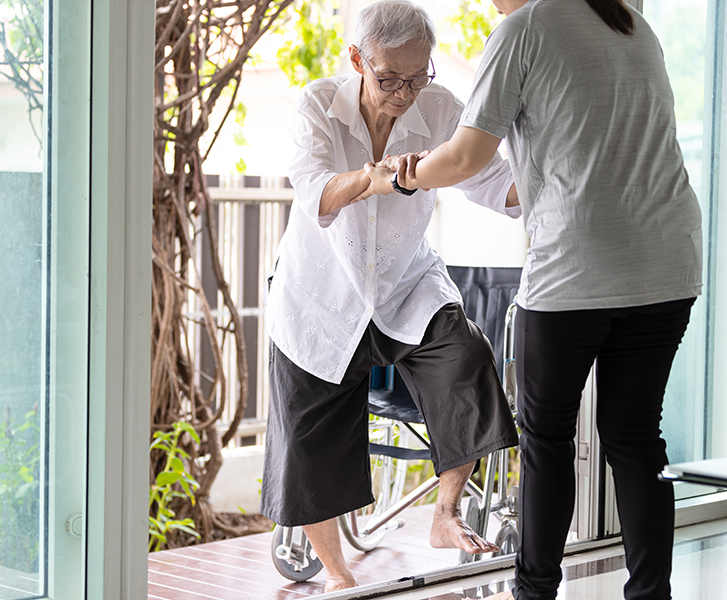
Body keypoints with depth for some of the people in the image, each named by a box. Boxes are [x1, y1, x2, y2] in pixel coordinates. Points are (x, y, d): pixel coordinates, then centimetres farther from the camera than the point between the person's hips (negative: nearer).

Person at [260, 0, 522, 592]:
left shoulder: (439, 110, -14)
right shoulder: (320, 104, -19)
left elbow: (494, 184, -11)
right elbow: (316, 196, -34)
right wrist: (375, 176, -56)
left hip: (409, 287, 1)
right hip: (321, 297, -1)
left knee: (467, 362, -29)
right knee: (311, 450, 2)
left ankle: (446, 517, -9)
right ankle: (336, 573, 28)